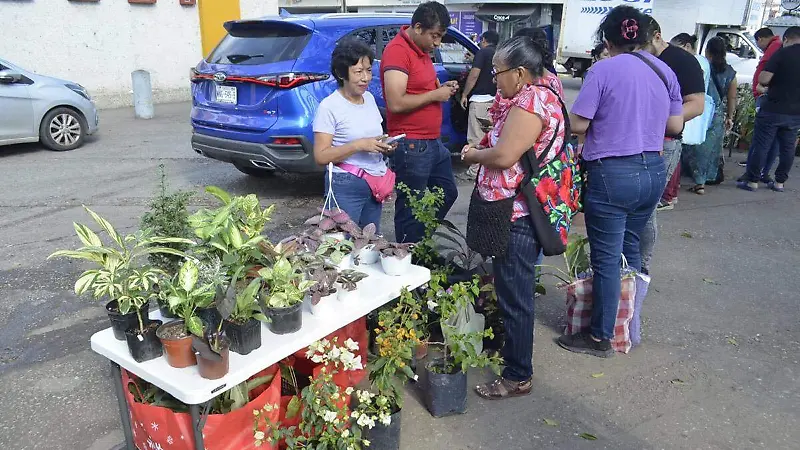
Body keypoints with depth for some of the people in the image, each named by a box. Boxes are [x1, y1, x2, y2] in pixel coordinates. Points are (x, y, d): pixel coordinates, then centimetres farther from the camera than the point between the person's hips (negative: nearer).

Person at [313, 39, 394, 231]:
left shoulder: (369, 98, 8)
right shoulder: (329, 106, -12)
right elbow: (321, 156, -16)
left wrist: (384, 145, -1)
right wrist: (358, 145, -23)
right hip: (346, 186, -6)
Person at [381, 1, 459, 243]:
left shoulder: (422, 49, 12)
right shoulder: (397, 50, -17)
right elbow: (396, 103, -26)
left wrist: (442, 88, 7)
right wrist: (435, 95, -15)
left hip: (434, 142, 10)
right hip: (411, 147, -10)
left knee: (447, 193, 22)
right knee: (411, 209, 2)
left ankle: (421, 243, 36)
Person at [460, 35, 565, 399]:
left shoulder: (529, 101, -17)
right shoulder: (541, 96, 15)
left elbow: (503, 156, -24)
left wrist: (473, 155, -6)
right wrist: (482, 152, 8)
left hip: (517, 216, -11)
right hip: (521, 211, 11)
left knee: (515, 296, 0)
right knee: (512, 290, 22)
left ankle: (517, 377, 14)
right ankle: (510, 349, 40)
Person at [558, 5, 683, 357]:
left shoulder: (603, 70, -11)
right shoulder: (664, 71, 6)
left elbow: (578, 125, -11)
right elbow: (675, 125, 11)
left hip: (612, 174, -7)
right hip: (653, 172, 7)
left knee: (607, 258, 2)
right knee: (631, 249, 21)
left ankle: (601, 338, 13)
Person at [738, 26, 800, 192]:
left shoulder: (783, 53, -10)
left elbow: (763, 78, -17)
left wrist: (765, 85, 5)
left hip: (773, 109, -5)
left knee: (760, 145, 1)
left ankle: (752, 181, 3)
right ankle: (779, 182, 19)